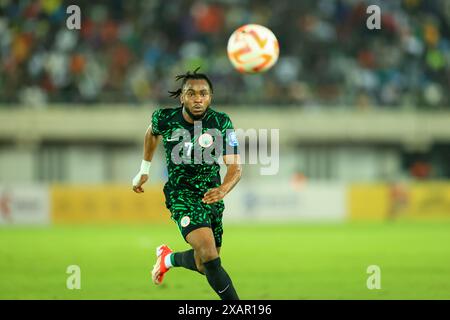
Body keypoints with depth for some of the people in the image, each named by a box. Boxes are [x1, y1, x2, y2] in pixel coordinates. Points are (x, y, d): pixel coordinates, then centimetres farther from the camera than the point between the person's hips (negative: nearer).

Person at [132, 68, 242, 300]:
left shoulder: (221, 122, -13)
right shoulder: (165, 119, -11)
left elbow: (235, 167, -19)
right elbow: (152, 133, 15)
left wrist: (223, 189, -39)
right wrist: (144, 170, 21)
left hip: (211, 194, 3)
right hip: (181, 193, -3)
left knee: (204, 266, 12)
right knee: (208, 253, -26)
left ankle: (169, 258, 46)